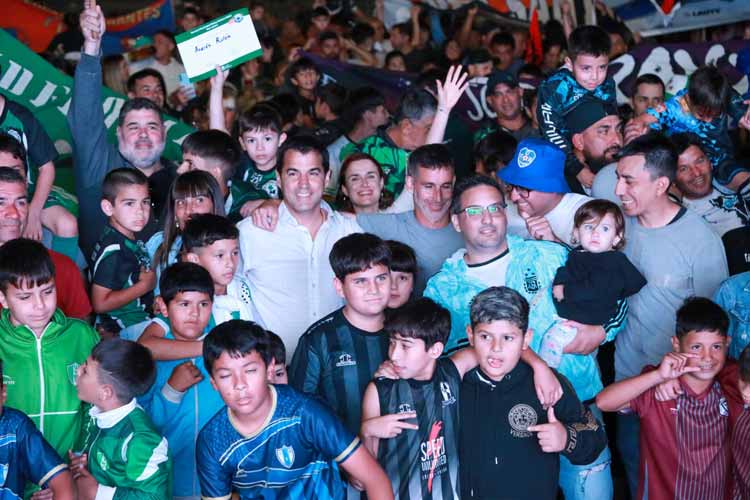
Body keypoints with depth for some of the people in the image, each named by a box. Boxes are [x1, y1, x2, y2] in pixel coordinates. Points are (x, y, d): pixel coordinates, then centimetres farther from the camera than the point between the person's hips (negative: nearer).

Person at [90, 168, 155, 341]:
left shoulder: (133, 241, 5)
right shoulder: (113, 250, -21)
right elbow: (100, 304, -23)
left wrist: (154, 298, 1)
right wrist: (144, 286, -17)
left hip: (140, 318, 9)